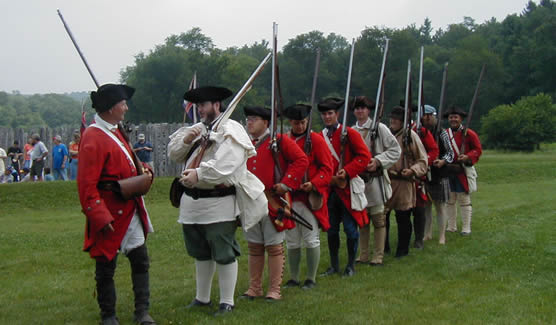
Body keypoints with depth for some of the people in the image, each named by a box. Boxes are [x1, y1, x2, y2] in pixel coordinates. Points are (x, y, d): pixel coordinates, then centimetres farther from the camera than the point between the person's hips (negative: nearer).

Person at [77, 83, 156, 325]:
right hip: (110, 216, -9)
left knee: (140, 260, 9)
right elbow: (87, 185, -21)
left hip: (131, 211, 9)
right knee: (106, 267, 5)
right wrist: (101, 218, -24)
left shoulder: (117, 132, 11)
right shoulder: (93, 138, -18)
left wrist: (143, 170, 2)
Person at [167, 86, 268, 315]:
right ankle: (202, 298, 32)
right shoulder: (197, 129, 15)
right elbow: (173, 154, 12)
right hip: (192, 202, 8)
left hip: (219, 203, -8)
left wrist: (199, 174, -30)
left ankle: (227, 302, 10)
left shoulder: (230, 131, -9)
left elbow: (226, 165, -23)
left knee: (223, 254, -1)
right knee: (201, 253, 19)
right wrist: (186, 140, -6)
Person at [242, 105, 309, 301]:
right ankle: (254, 288, 19)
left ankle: (274, 290, 7)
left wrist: (286, 183, -11)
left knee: (274, 247, 0)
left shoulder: (279, 142, -3)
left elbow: (302, 160, -7)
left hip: (273, 204, -5)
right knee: (254, 247, 10)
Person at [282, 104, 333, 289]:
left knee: (311, 239, 0)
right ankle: (293, 278, 19)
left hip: (310, 197, -4)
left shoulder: (316, 140, -3)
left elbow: (327, 168, -4)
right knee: (292, 241, 9)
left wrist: (313, 184, -18)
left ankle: (311, 279, 11)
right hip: (289, 197, 4)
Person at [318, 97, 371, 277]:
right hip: (329, 189, 4)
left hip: (347, 188, -4)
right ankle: (334, 265, 21)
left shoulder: (350, 133, -3)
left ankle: (351, 265, 13)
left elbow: (364, 156, -7)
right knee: (331, 229, 10)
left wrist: (347, 171, -16)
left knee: (350, 228, 0)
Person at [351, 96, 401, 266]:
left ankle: (378, 256, 8)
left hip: (375, 180, -4)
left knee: (378, 219, 1)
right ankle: (363, 255, 18)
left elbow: (396, 150, -4)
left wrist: (378, 161, -14)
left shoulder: (379, 128, -3)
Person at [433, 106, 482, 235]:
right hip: (448, 171, 4)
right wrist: (441, 161, -24)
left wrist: (468, 157, -21)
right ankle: (451, 227, 21)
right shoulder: (444, 134, 4)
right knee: (450, 200, 10)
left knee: (464, 200, 2)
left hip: (464, 171, -4)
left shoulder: (469, 133, -5)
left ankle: (466, 228, 8)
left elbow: (478, 150, -3)